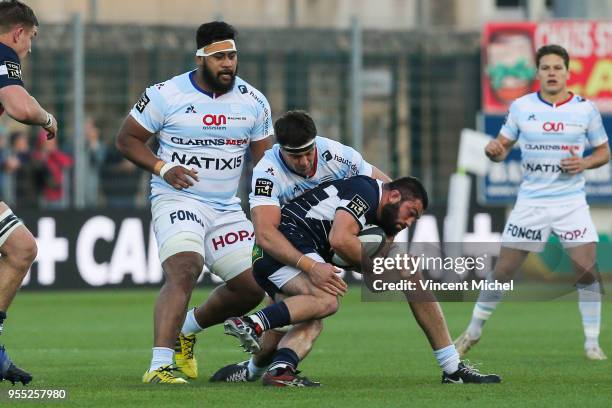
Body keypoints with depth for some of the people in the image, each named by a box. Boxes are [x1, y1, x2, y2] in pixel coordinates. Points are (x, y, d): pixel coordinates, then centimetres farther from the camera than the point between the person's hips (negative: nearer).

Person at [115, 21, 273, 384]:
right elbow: (127, 139, -1)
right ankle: (160, 366, -36)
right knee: (184, 271, -28)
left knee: (252, 288, 7)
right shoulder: (166, 95, -8)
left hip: (227, 208, 6)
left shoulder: (253, 102, 4)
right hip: (178, 201, -6)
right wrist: (162, 167, -17)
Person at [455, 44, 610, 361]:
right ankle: (473, 331, 19)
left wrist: (584, 163, -12)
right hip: (530, 201, 0)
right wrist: (493, 150, -16)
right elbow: (503, 146, 7)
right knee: (503, 270, 1)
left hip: (571, 201, 0)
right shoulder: (521, 107, 1)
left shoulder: (585, 109, -1)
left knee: (587, 269, -13)